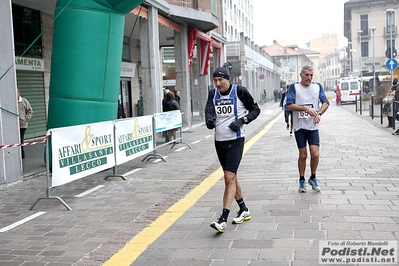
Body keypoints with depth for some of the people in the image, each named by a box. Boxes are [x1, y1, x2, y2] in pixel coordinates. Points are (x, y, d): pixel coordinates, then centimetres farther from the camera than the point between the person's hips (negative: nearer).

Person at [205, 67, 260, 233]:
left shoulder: (239, 91, -8)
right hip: (219, 141, 6)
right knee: (230, 177, 15)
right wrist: (209, 119, -33)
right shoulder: (213, 94, 6)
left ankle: (223, 220, -14)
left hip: (235, 140, -6)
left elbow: (255, 109, 0)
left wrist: (242, 121, -15)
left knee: (229, 178, -13)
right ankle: (244, 211, 33)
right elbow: (209, 110, -10)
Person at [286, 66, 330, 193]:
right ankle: (302, 181, 21)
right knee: (303, 155, 2)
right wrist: (306, 108, -22)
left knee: (315, 154, -6)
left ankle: (313, 178, 18)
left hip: (313, 126, 2)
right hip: (299, 126, -2)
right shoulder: (294, 87, -2)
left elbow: (325, 102, 1)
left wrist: (319, 113, -17)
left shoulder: (317, 86, 6)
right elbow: (290, 105, -10)